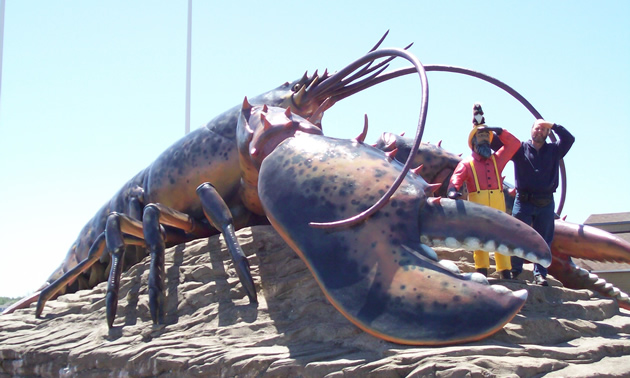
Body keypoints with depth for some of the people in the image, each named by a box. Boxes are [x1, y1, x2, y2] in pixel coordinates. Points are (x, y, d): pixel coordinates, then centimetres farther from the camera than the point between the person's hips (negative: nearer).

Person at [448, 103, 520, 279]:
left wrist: (498, 131, 15)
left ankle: (505, 271, 0)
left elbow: (514, 144, 24)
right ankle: (482, 270, -9)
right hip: (477, 201, -3)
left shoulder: (497, 159, 24)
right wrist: (453, 189, -27)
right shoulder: (467, 163, 13)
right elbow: (456, 178, -5)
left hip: (497, 202, 3)